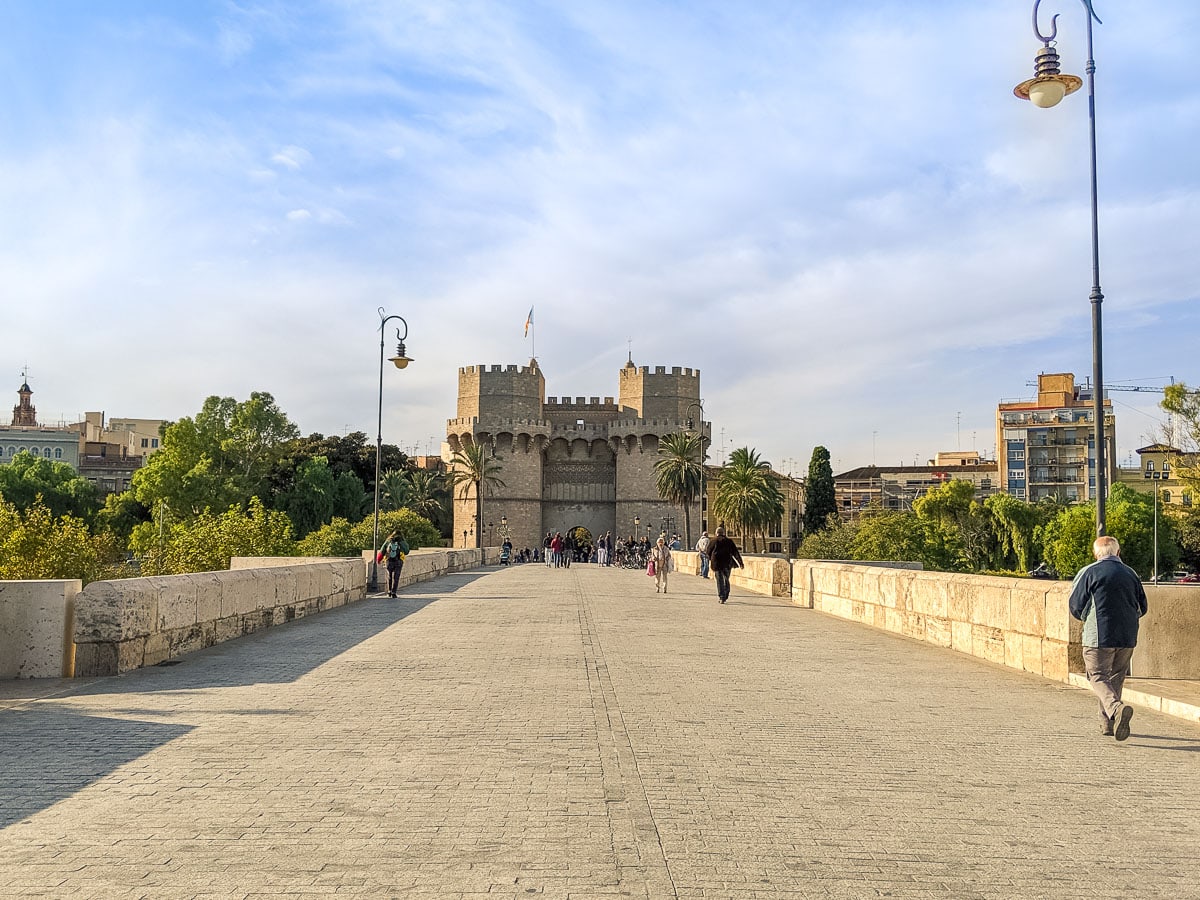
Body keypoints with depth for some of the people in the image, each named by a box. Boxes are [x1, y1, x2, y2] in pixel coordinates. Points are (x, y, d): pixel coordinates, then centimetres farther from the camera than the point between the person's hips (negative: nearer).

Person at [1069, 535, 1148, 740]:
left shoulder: (1089, 572, -5)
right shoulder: (1131, 574, 9)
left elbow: (1075, 606, -3)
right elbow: (1142, 608, 15)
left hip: (1098, 636, -5)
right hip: (1127, 638, 5)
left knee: (1098, 677, 0)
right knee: (1116, 678, 17)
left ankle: (1116, 708, -27)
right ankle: (1107, 723, 21)